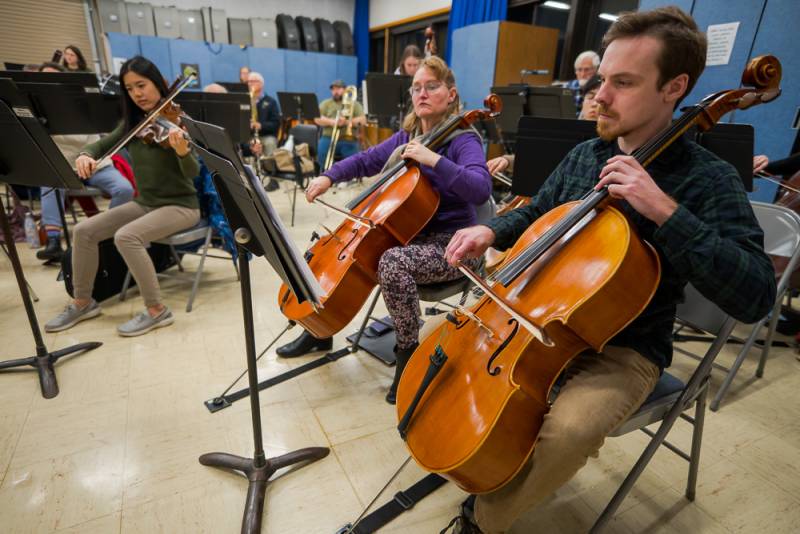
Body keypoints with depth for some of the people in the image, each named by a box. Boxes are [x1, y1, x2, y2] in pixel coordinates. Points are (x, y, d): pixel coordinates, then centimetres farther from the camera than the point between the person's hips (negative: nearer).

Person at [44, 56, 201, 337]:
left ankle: (157, 310, -16)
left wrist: (183, 151, -45)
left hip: (180, 205, -7)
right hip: (144, 203, 7)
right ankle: (83, 302, 13)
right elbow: (101, 146, 12)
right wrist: (85, 155, -12)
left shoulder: (177, 121, -12)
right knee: (84, 230, -4)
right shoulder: (133, 122, 8)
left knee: (126, 236, -28)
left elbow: (193, 172, -23)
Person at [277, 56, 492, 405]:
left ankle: (408, 353, -15)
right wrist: (329, 177, 2)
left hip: (449, 244, -7)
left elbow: (481, 188, -28)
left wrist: (434, 159, -34)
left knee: (392, 262, -38)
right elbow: (365, 161, 18)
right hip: (406, 234, 8)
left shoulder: (462, 140, -11)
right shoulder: (406, 136, 10)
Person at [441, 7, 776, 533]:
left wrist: (665, 210, -32)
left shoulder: (708, 179, -13)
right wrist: (492, 231, -5)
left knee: (567, 429, -31)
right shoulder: (585, 154, 3)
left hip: (623, 352, -5)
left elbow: (755, 297, -22)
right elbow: (537, 214, 17)